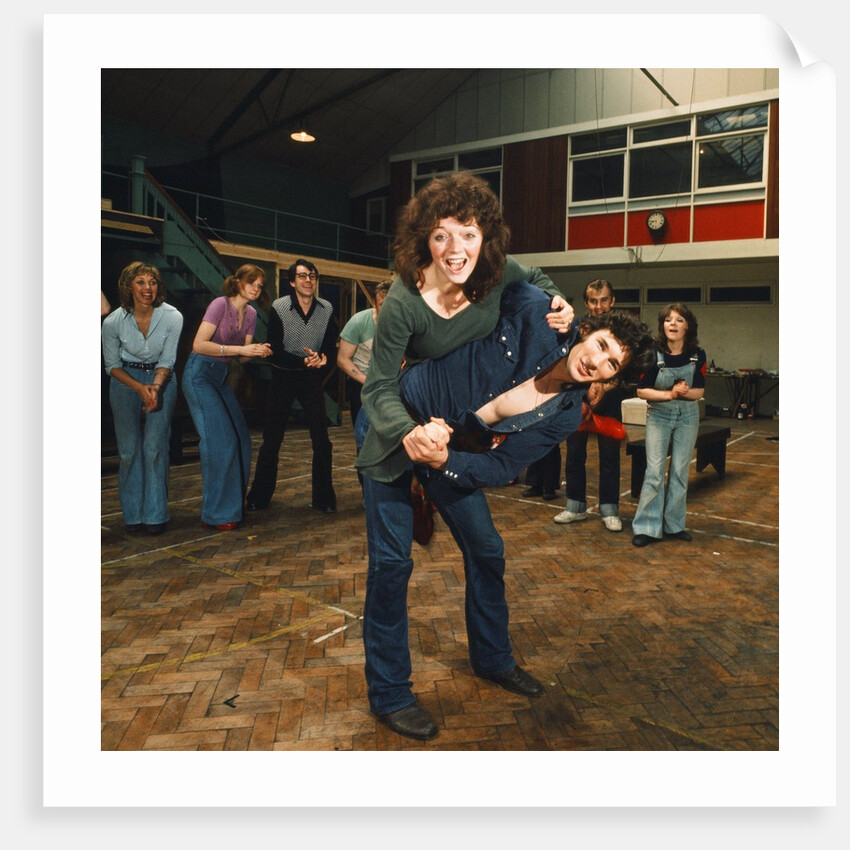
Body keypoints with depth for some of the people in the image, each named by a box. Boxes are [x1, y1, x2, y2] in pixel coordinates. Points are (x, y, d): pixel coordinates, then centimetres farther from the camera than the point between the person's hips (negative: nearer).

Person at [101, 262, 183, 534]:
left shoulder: (172, 317, -15)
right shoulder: (113, 322, -15)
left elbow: (167, 361, -7)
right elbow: (112, 365, -3)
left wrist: (155, 387, -24)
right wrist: (140, 388, -17)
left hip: (161, 379, 0)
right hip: (125, 381, 1)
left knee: (155, 448, -6)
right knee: (129, 449, 1)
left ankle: (156, 515, 5)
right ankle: (133, 514, 15)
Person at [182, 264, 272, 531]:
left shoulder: (250, 313, 9)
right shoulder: (220, 304, -13)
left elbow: (242, 357, 11)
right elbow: (199, 345, -22)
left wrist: (257, 351, -12)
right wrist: (241, 349, -23)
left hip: (221, 377, 8)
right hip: (200, 375, -8)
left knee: (240, 438, 2)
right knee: (220, 441, -12)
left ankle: (232, 503, 15)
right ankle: (216, 514, -3)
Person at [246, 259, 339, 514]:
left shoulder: (326, 309, -2)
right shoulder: (278, 308, -9)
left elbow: (331, 344, 9)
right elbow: (274, 352, -12)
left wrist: (322, 356, -13)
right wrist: (304, 361, -25)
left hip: (312, 378, 2)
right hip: (283, 376, -2)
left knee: (321, 440, -2)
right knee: (271, 440, 4)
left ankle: (323, 498, 11)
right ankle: (259, 498, 18)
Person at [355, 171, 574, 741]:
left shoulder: (496, 273, -15)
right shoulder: (403, 303, -29)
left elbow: (535, 279, 10)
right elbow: (381, 388, -22)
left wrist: (555, 302, -12)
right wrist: (407, 432, -41)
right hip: (396, 431, -5)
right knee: (391, 560, -2)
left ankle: (494, 658, 36)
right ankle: (389, 694, 16)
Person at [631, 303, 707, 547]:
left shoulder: (697, 355, -7)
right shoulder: (652, 353, -14)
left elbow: (700, 390, 0)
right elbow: (641, 390, -12)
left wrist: (686, 392, -22)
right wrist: (669, 394, -23)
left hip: (688, 417, 3)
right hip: (659, 416, -3)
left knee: (680, 472, 6)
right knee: (654, 471, -7)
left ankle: (674, 525, 17)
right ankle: (647, 528, 0)